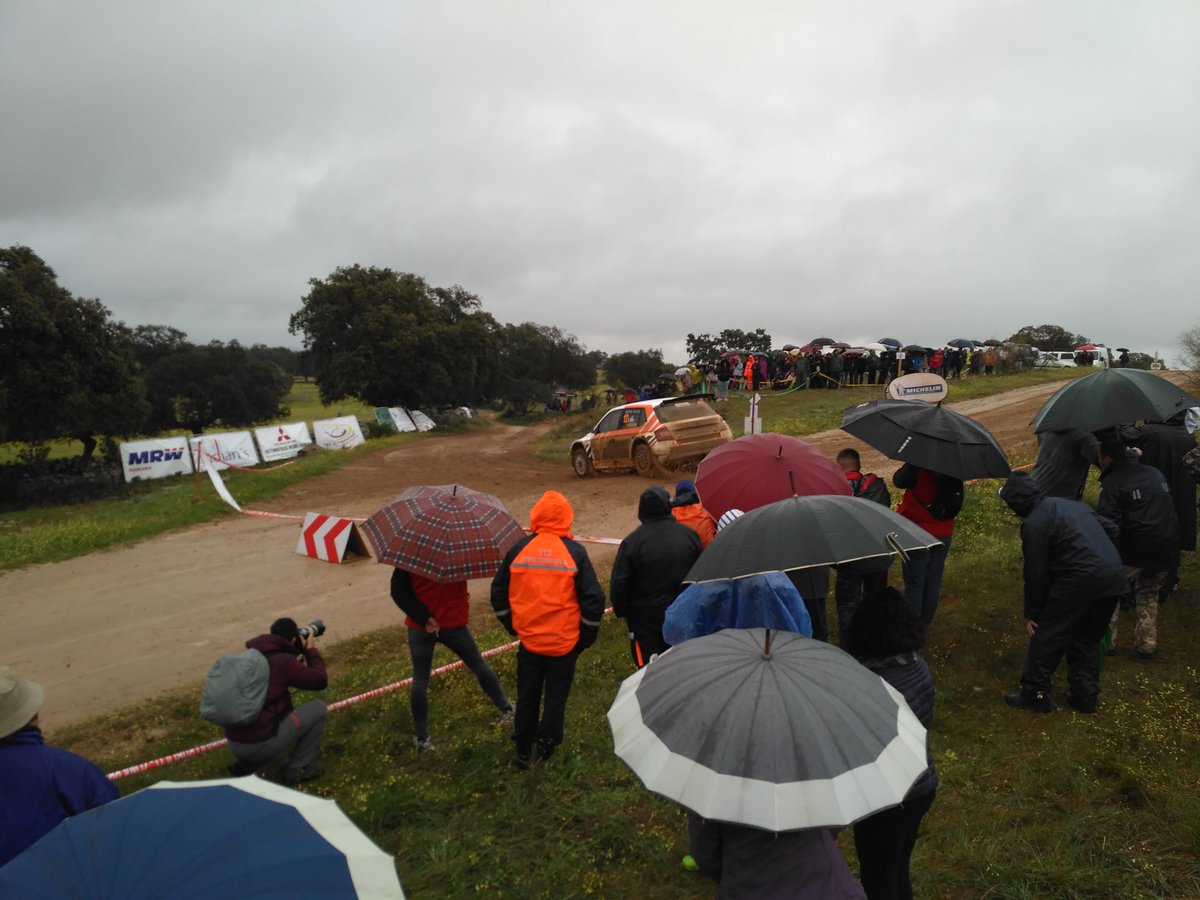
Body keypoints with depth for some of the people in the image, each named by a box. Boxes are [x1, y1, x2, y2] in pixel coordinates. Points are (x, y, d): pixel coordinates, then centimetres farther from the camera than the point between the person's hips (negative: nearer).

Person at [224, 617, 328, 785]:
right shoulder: (283, 661, -11)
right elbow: (320, 680, -2)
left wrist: (298, 656, 26)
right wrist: (311, 651, 11)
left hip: (234, 744, 8)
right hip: (260, 744, -8)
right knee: (318, 708, 6)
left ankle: (245, 764, 20)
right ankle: (296, 769, 9)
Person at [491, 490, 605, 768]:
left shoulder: (519, 549, -4)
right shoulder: (574, 552, -10)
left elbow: (499, 592, 4)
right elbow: (593, 598, -10)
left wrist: (512, 626, 17)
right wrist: (586, 636, 3)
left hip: (528, 640, 2)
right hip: (565, 641, -2)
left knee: (526, 695, 17)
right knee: (556, 695, 16)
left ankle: (524, 751, 27)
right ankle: (545, 743, 19)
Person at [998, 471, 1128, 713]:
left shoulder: (1034, 524, -6)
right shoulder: (1073, 504, 18)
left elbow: (1036, 574, -6)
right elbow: (1111, 529, 22)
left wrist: (1031, 613, 3)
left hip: (1080, 579, -8)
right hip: (1114, 576, 8)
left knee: (1047, 636, 7)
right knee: (1088, 639, 22)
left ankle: (1034, 694, 14)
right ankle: (1084, 696, 27)